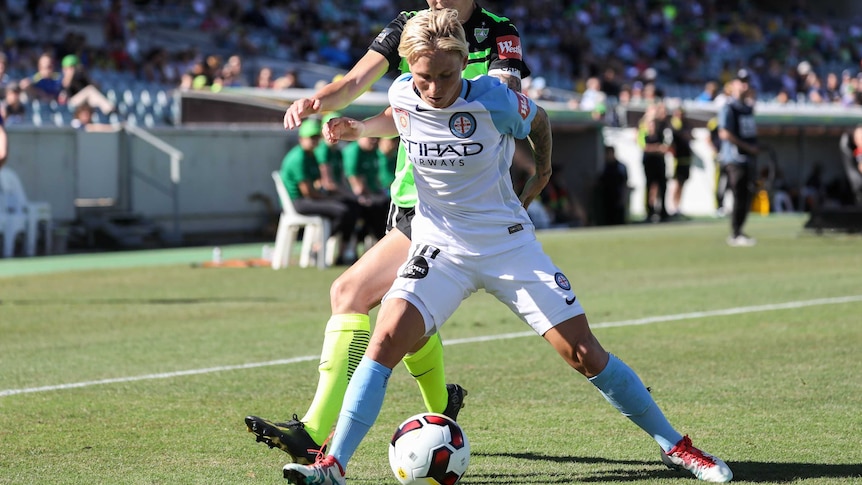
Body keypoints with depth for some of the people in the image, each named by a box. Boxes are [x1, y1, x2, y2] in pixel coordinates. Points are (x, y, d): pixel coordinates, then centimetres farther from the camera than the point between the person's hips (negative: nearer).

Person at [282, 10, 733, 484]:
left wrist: (541, 175, 11)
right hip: (439, 247, 2)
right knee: (386, 341, -22)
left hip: (509, 244, -1)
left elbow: (539, 120, 5)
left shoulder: (493, 100, -18)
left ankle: (674, 445, 12)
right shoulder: (403, 95, -9)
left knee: (585, 355, -3)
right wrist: (355, 128, 0)